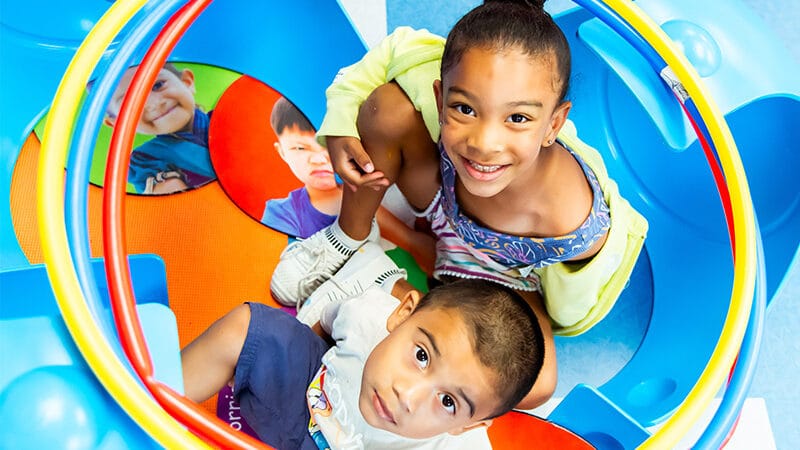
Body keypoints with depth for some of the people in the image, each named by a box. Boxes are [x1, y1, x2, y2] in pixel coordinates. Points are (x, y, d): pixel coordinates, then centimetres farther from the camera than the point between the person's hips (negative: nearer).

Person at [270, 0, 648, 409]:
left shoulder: (578, 225, -42)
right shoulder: (441, 90, -36)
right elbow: (396, 45, -14)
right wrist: (340, 125, -23)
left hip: (507, 273, -2)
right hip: (441, 204, 2)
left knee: (535, 387, -26)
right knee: (386, 103, -24)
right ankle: (348, 239, 4)